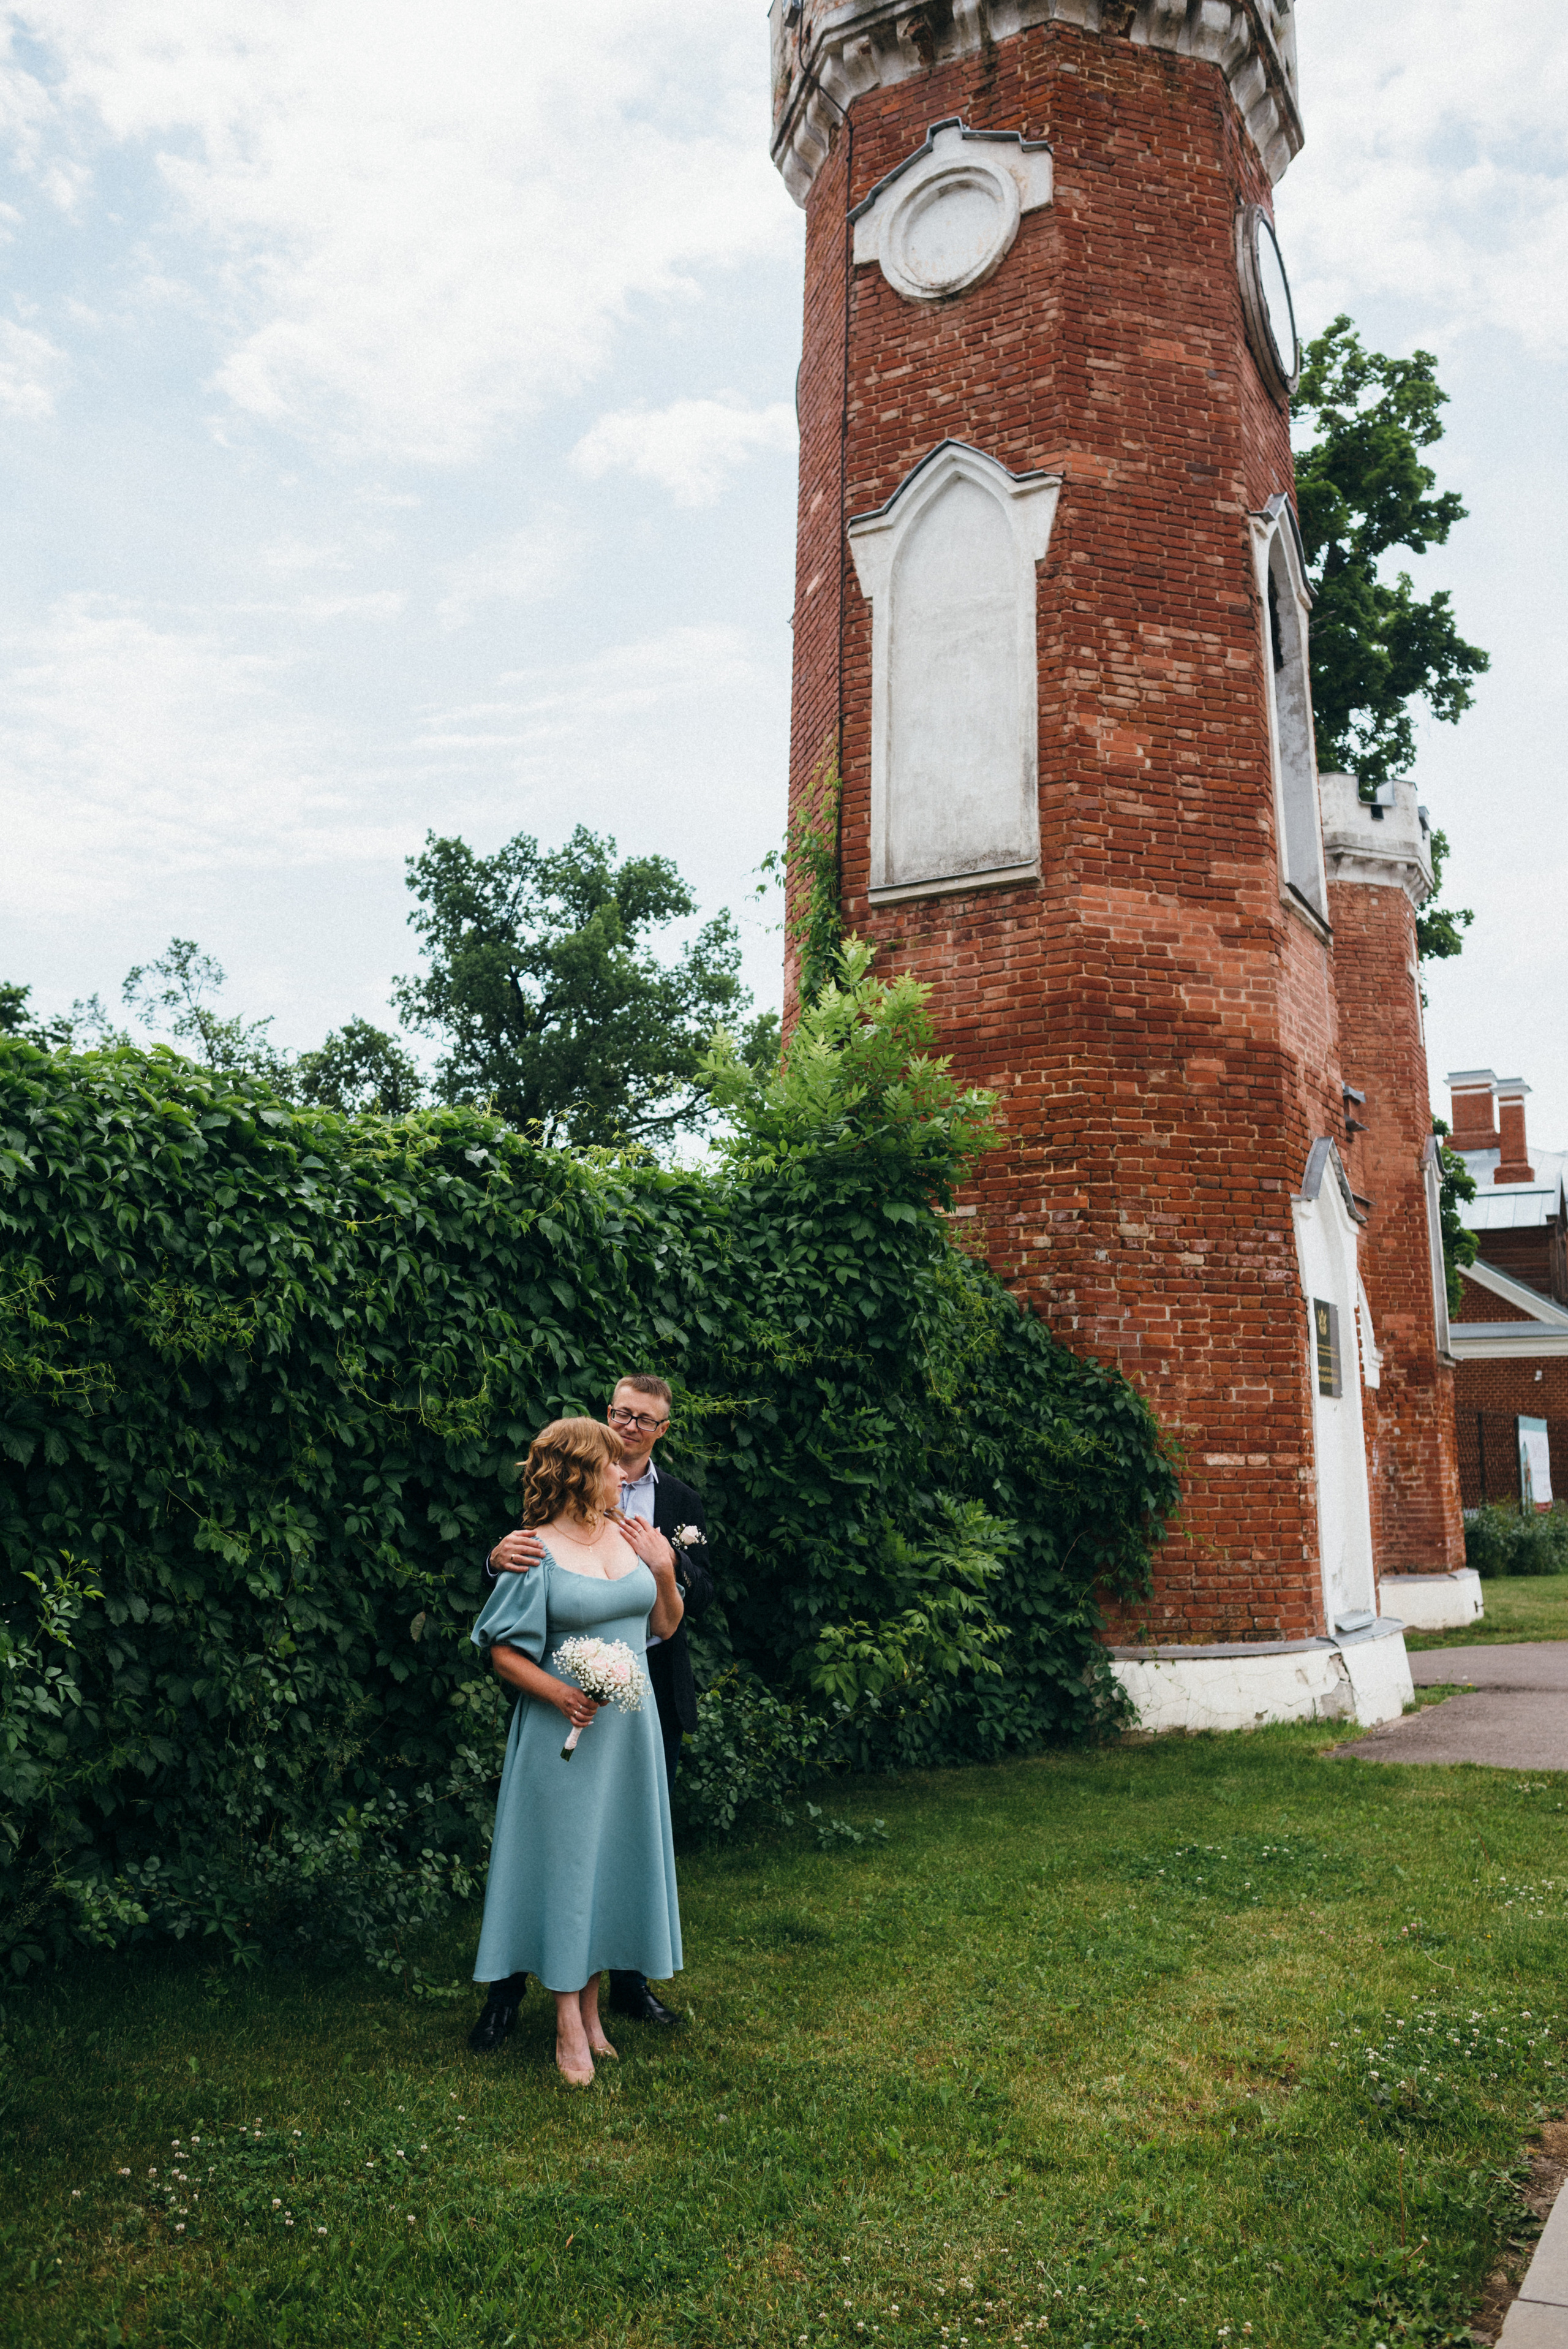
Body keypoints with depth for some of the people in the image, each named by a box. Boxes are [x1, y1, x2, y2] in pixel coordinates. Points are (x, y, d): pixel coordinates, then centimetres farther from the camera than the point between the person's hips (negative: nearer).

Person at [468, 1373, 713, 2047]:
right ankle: (508, 1988, 17)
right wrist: (500, 1557, -29)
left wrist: (664, 1559, -20)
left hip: (652, 1689, 3)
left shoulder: (681, 1503, 8)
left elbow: (702, 1598, 0)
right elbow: (528, 1581, -5)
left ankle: (630, 1980, 30)